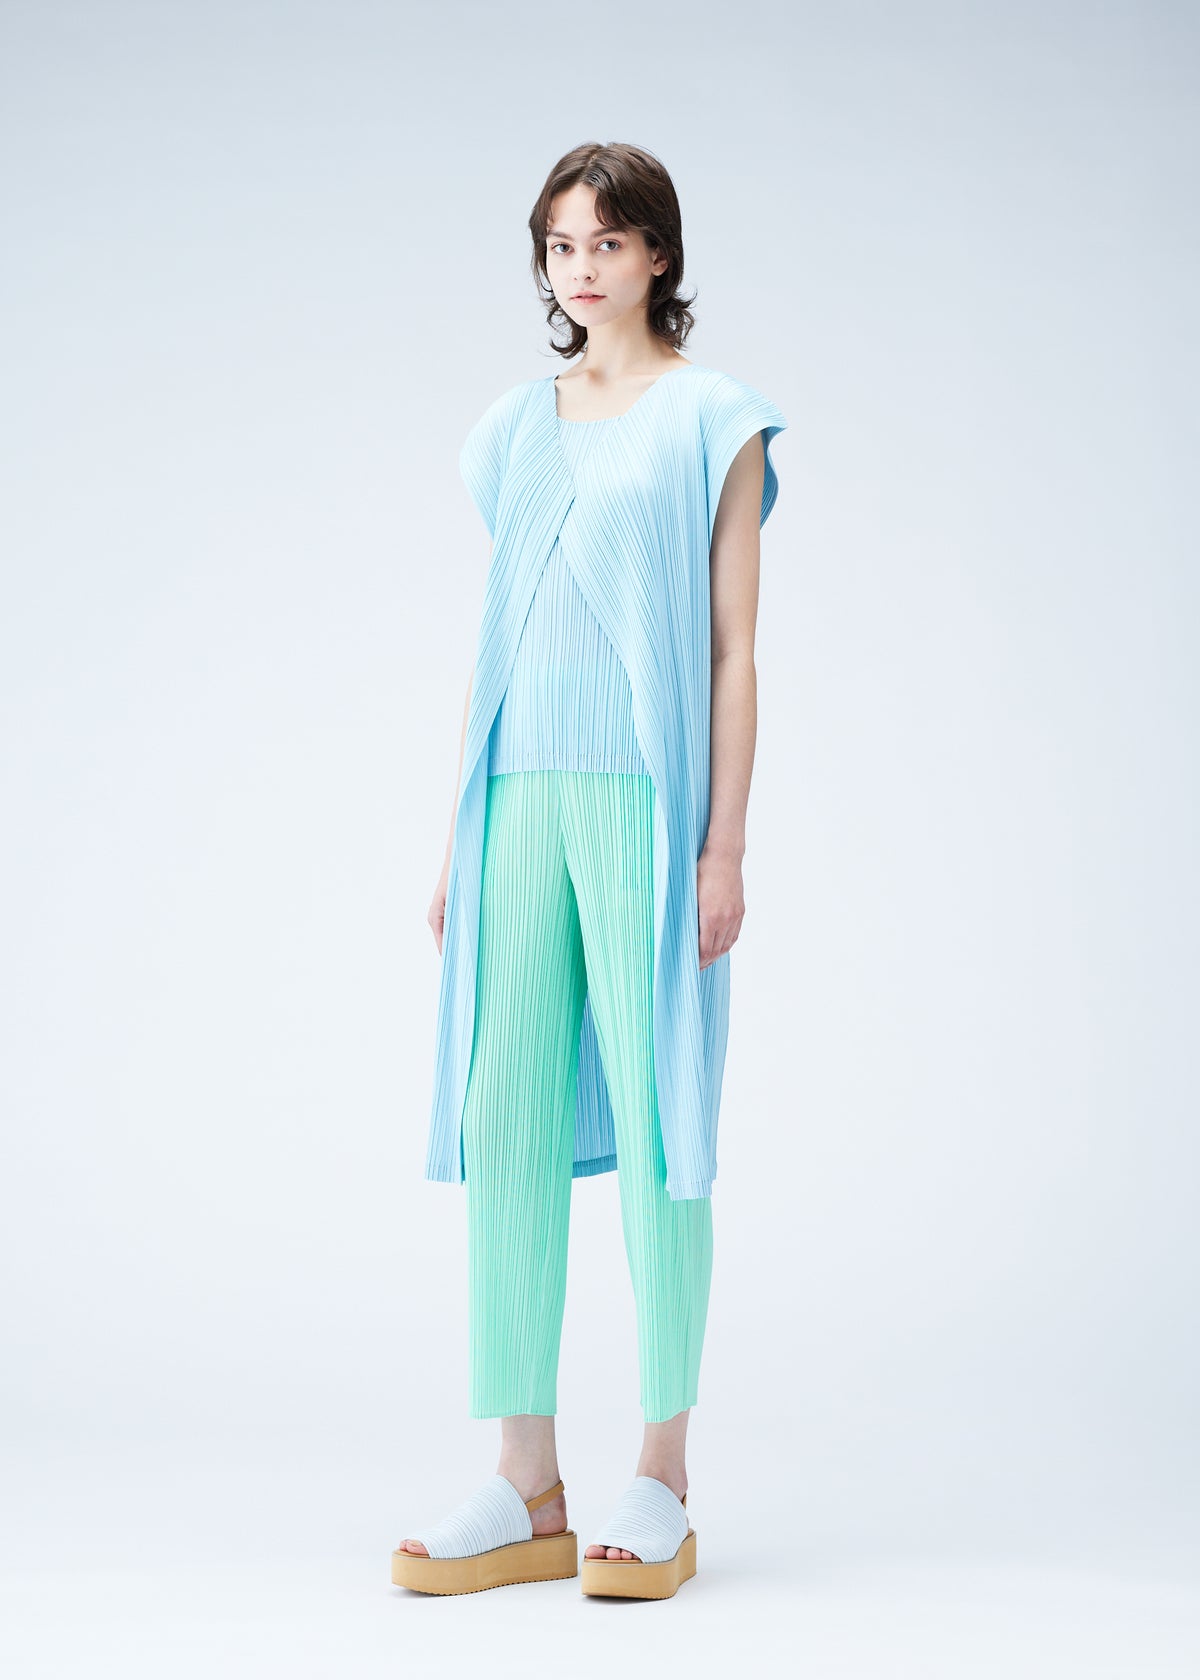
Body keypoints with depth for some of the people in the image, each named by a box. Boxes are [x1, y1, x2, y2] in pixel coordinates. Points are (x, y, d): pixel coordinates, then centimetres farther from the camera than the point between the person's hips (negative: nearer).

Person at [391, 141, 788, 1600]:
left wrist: (723, 845, -9)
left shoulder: (712, 423, 3)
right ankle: (525, 1487, 7)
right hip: (521, 796, 5)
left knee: (653, 1122, -4)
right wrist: (458, 837, 12)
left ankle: (662, 1479, 7)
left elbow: (731, 647, -2)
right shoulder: (517, 429, 17)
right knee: (505, 1124, 0)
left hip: (647, 795, -4)